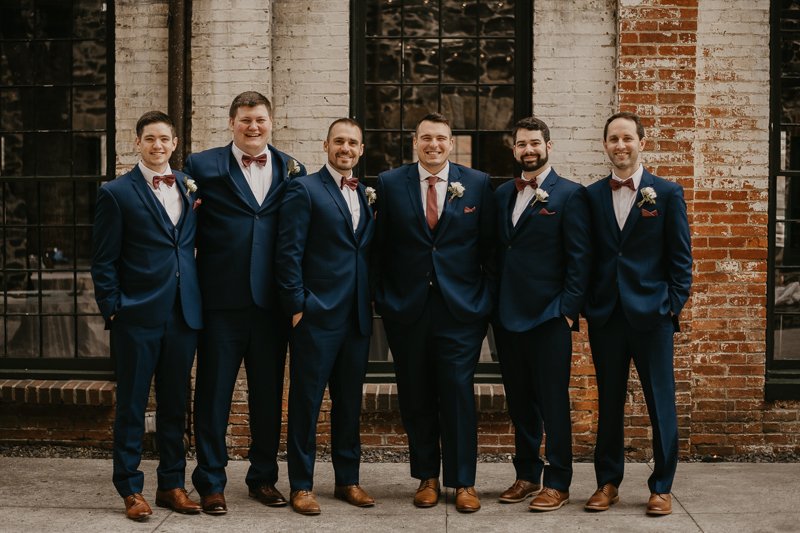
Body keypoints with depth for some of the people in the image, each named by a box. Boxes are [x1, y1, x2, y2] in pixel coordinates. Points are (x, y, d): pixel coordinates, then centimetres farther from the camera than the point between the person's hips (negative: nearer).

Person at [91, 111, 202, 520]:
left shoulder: (190, 187, 11)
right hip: (137, 317, -4)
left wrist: (198, 204, -2)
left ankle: (172, 484, 23)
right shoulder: (116, 193, -1)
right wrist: (112, 309, -7)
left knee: (174, 405, 12)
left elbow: (195, 242, 13)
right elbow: (104, 260, -2)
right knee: (131, 406, 4)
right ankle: (131, 489, 14)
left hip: (183, 316, 4)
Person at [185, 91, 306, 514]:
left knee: (269, 395, 12)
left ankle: (263, 477, 27)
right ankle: (210, 483, 16)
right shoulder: (202, 166, 2)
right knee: (213, 394, 5)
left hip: (271, 303, 3)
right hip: (221, 301, -2)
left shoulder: (291, 171, 9)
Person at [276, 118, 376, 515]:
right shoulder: (304, 190, -4)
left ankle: (347, 480, 24)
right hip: (316, 317, -6)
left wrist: (371, 302, 7)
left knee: (350, 401, 13)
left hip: (357, 318, 6)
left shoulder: (365, 195, 15)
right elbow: (288, 253, -9)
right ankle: (301, 486, 11)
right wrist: (296, 306, -12)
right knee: (306, 401, 1)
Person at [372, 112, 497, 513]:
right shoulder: (389, 184, 5)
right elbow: (379, 247, 6)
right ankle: (426, 477, 21)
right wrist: (382, 298, 1)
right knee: (416, 398, 7)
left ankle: (463, 482, 11)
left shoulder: (477, 184, 4)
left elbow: (490, 247, 5)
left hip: (460, 309, -1)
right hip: (406, 309, 1)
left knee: (459, 393, 0)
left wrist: (487, 299, 0)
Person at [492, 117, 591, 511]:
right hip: (507, 315, 6)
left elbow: (580, 257, -7)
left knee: (553, 401, -1)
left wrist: (568, 309, -13)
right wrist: (493, 305, 9)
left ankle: (557, 483, 8)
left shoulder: (569, 195, -3)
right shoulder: (503, 194, 13)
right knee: (519, 400, 13)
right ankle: (527, 475, 24)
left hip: (548, 316, -6)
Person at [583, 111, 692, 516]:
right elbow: (586, 255, 9)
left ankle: (661, 487, 14)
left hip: (651, 314, -2)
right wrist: (587, 304, 1)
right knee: (609, 402, 9)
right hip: (605, 314, 2)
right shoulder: (592, 195, 8)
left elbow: (681, 256, 3)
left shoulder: (667, 193, 3)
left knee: (660, 403, 3)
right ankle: (608, 482, 20)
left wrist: (674, 304, -4)